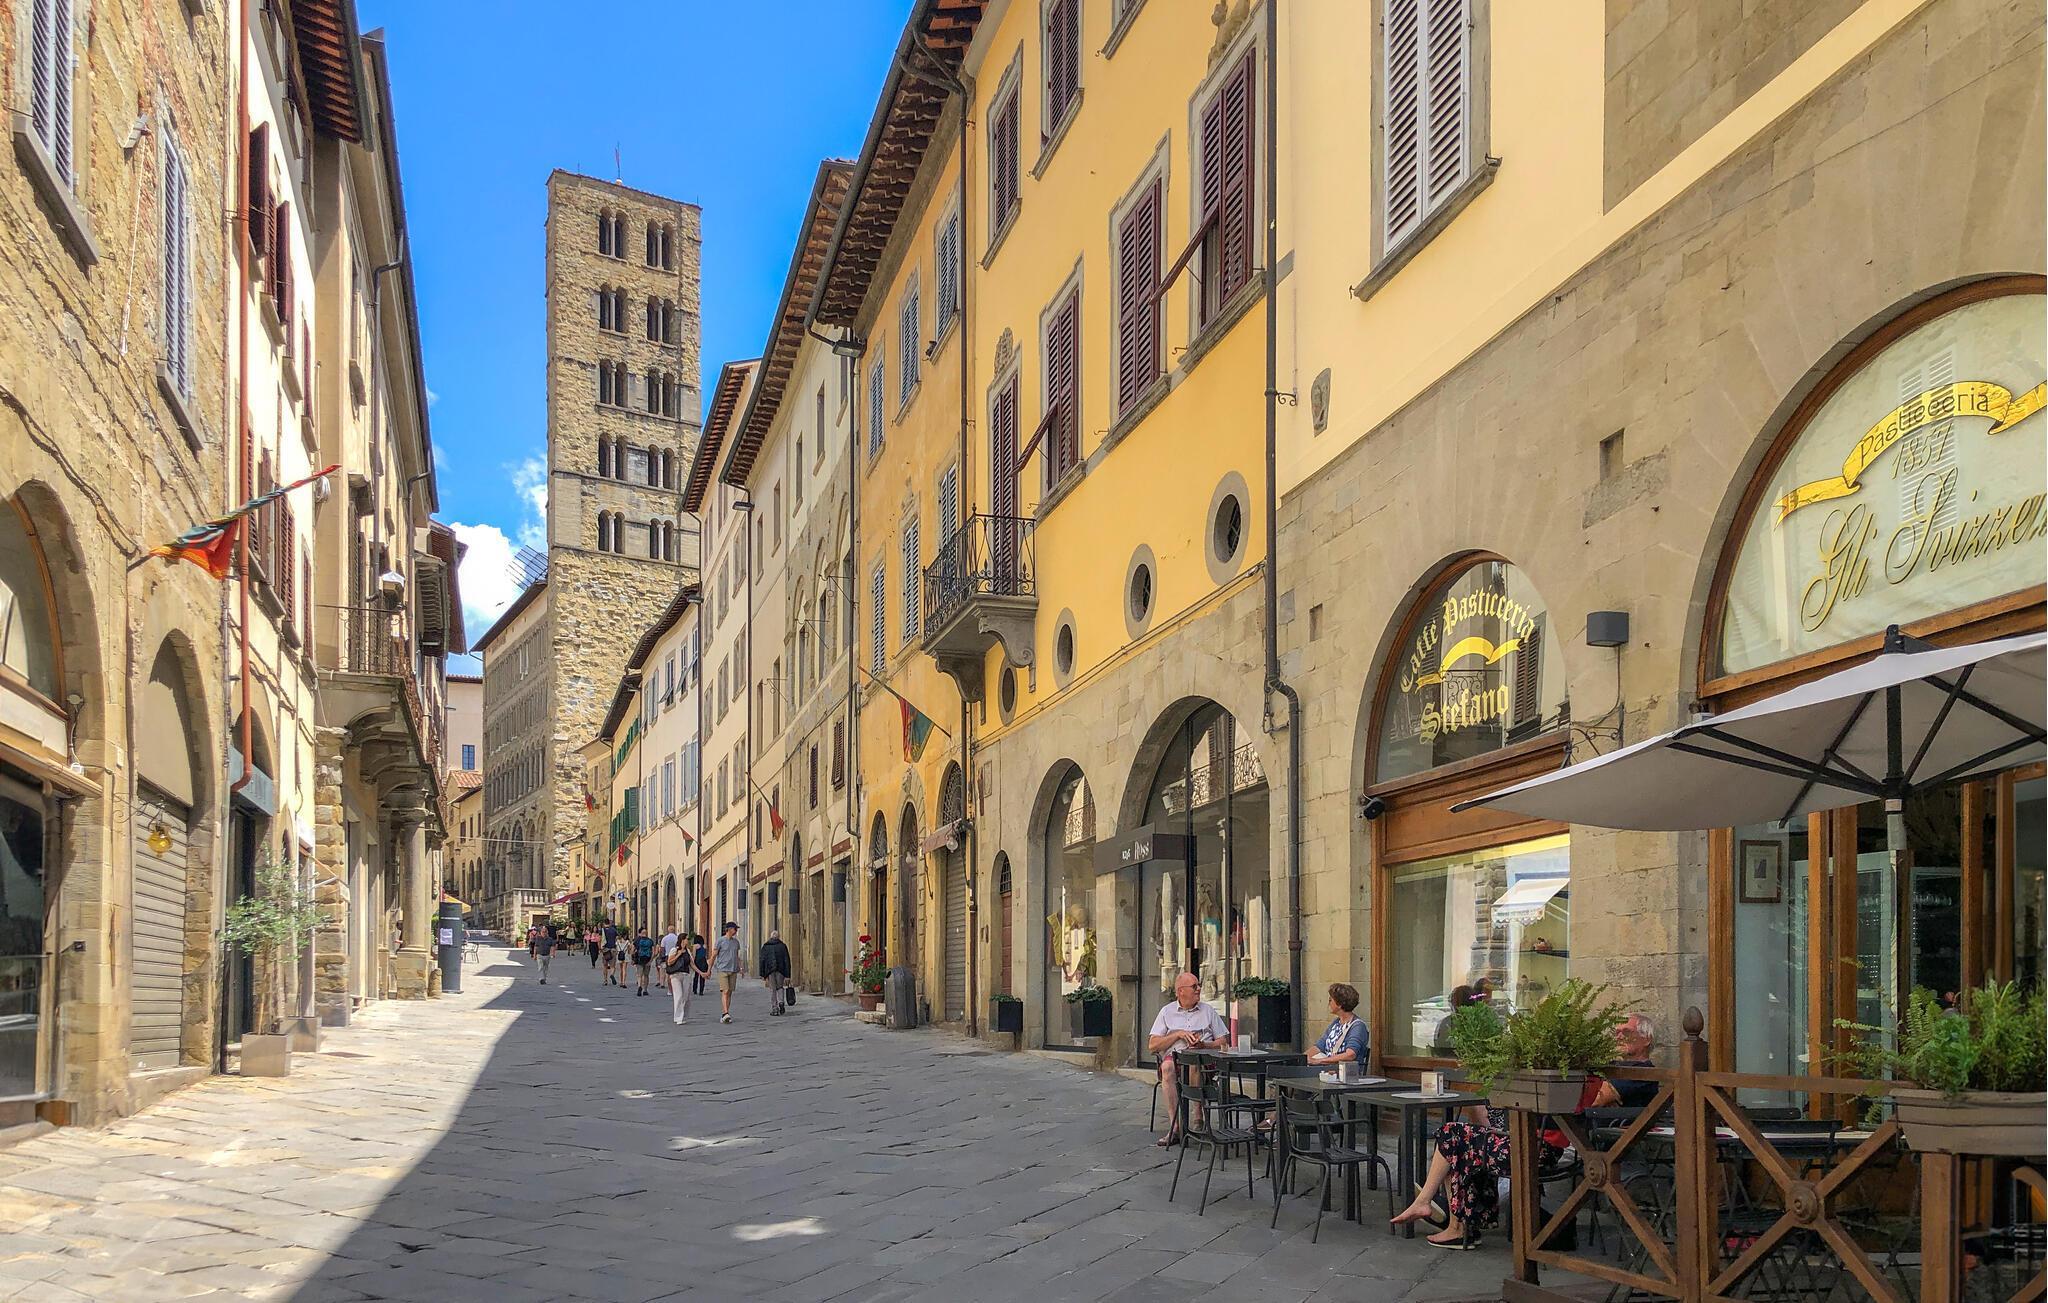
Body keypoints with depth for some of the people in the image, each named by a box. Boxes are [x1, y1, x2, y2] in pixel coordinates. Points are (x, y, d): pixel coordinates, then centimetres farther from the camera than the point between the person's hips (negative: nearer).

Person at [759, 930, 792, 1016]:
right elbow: (787, 961, 0)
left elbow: (762, 960, 0)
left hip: (770, 970, 0)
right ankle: (780, 1002, -7)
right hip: (781, 970, 0)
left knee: (772, 989, 7)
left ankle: (774, 1010, 4)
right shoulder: (782, 946, 4)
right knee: (779, 987, 17)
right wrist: (787, 976, 1)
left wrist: (762, 974, 1)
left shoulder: (765, 946, 5)